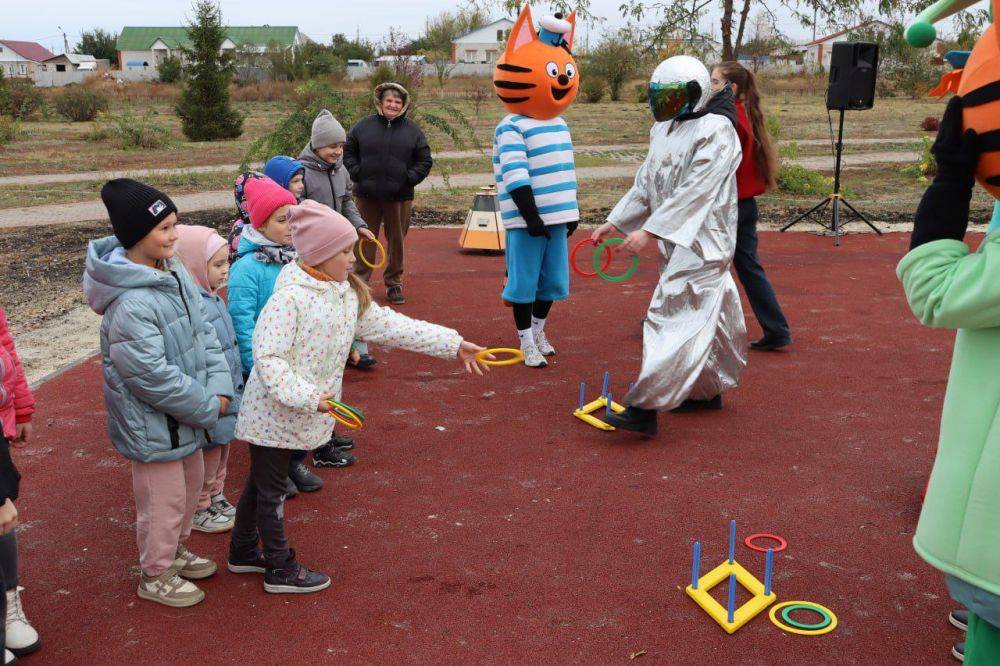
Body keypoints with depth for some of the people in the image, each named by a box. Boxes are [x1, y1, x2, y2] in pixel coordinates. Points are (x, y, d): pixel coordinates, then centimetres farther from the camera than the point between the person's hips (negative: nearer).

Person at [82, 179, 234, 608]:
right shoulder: (129, 304, -30)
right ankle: (156, 575, 31)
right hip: (153, 423, -9)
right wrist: (209, 408, -17)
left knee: (191, 482, 24)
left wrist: (220, 387, -9)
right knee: (165, 498, 8)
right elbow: (153, 376, -28)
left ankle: (176, 550, 48)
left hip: (188, 412, 9)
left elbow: (204, 332, 3)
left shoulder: (175, 272, -2)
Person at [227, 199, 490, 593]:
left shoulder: (348, 293, 3)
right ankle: (281, 569, 22)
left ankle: (244, 552, 39)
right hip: (274, 412, -8)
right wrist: (307, 397, -35)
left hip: (305, 414, 8)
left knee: (263, 482, 22)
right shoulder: (290, 297, -23)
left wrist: (452, 345, 0)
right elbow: (267, 357, -26)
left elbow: (389, 325, 3)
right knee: (271, 488, 9)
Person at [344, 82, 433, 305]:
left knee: (396, 240, 9)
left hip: (400, 197, 0)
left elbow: (425, 160, 8)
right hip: (367, 195, 0)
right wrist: (357, 173, -2)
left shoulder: (412, 130, 4)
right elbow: (348, 152, 11)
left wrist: (410, 178, -5)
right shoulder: (364, 126, 3)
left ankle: (394, 283, 22)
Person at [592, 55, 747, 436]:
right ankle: (708, 390, 33)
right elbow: (645, 185, 16)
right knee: (705, 316, 19)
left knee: (675, 319, -14)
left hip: (701, 243, -9)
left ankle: (645, 409, -18)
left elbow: (694, 191, -23)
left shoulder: (717, 132, -14)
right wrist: (615, 223, 7)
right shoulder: (663, 130, 13)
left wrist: (650, 231, -27)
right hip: (675, 242, 9)